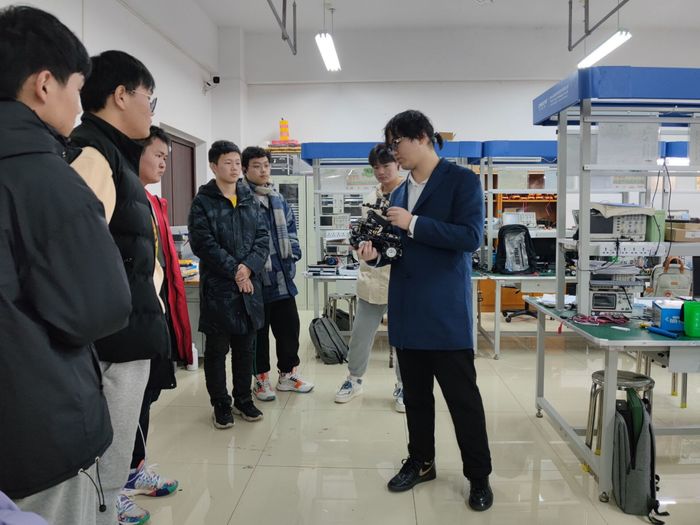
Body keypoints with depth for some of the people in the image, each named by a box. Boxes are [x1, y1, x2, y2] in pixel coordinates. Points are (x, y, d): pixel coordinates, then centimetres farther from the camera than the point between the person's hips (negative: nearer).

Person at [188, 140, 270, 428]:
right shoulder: (203, 202, -3)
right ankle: (221, 404, 20)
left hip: (250, 286, 4)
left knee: (246, 347, 13)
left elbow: (263, 238, 4)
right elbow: (203, 243, -12)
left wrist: (249, 267, -12)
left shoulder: (251, 201, 11)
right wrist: (234, 271, -15)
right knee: (217, 348, 6)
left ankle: (243, 399, 27)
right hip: (217, 287, -4)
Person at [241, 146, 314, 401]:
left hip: (283, 276, 7)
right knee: (259, 330, 7)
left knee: (289, 326, 14)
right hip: (257, 278, -6)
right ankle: (261, 379, 22)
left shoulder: (278, 199, 13)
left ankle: (288, 374, 30)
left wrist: (293, 254, 7)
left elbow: (290, 229, 20)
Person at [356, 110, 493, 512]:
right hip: (408, 310, 7)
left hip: (446, 310, -7)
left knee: (462, 396, 4)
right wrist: (377, 254, -1)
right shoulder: (400, 192, 14)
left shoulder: (462, 180, -6)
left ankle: (479, 476, 20)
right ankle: (420, 463, 33)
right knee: (415, 395, 16)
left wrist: (414, 223, -18)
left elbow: (471, 237, -18)